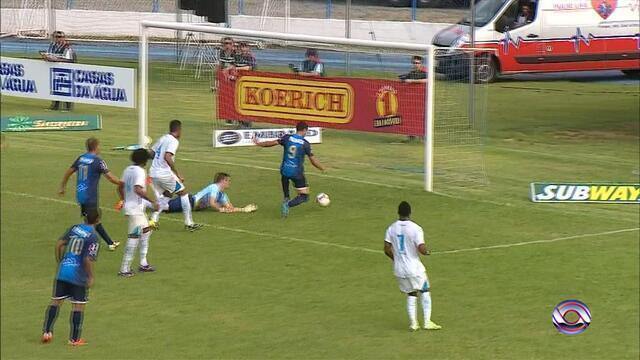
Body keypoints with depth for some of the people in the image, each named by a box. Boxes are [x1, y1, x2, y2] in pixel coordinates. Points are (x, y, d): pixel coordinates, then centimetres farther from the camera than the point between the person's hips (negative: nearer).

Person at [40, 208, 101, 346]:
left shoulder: (74, 228, 6)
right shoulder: (93, 237, -11)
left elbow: (59, 244, 7)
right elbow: (88, 259, -18)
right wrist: (91, 277, -6)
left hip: (62, 271, 5)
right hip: (79, 275, -5)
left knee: (55, 302, 12)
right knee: (78, 306, 6)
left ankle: (47, 332, 9)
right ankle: (74, 339, 10)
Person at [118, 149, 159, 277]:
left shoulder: (128, 169, 10)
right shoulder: (140, 171, -16)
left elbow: (121, 186, 17)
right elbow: (138, 190, -28)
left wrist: (124, 200, 32)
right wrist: (152, 201, -24)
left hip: (128, 206, 10)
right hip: (135, 210, -10)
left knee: (146, 231, 19)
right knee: (134, 238, -7)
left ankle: (143, 264, 21)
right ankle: (124, 269, -6)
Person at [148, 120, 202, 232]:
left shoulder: (162, 139, 14)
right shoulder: (174, 141, -11)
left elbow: (151, 154, 19)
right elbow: (167, 157, -25)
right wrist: (177, 173, -20)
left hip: (153, 172, 8)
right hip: (165, 174, -8)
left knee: (167, 195, 25)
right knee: (183, 192, 8)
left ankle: (153, 220, 9)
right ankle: (188, 223, 8)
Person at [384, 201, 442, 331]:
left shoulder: (391, 228, 0)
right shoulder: (415, 228, -15)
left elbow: (387, 250, 2)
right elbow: (421, 249, -20)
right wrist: (427, 252, 3)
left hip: (399, 269, 4)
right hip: (414, 268, -4)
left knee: (411, 295, 16)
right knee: (425, 292, 10)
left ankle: (413, 323, 13)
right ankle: (427, 322, 7)